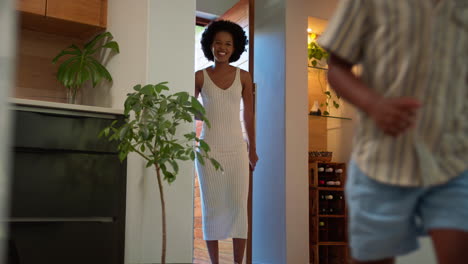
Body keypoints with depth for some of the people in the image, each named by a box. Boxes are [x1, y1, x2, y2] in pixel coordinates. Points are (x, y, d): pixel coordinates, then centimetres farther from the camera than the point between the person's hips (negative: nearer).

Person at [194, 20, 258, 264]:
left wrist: (252, 148, 14)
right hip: (208, 148, -1)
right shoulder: (200, 77, 2)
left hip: (236, 148, 1)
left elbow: (248, 115, 10)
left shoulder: (243, 77, 5)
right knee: (211, 206, 3)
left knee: (238, 206, -2)